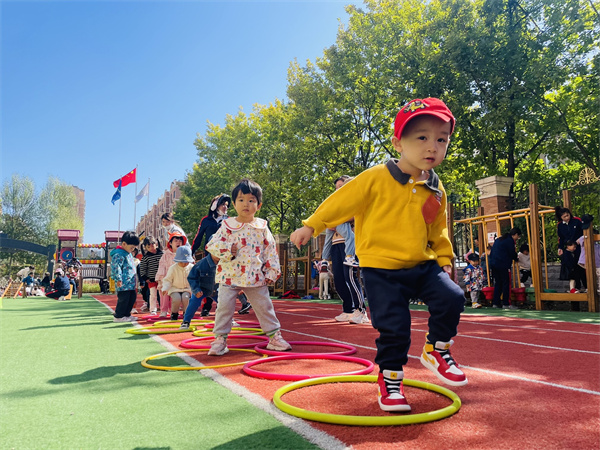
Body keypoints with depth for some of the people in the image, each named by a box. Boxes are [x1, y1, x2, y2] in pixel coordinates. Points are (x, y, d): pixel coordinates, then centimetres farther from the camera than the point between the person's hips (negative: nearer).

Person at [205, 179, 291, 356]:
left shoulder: (262, 227, 4)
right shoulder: (227, 226, -1)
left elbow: (271, 251, 6)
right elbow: (212, 245, -3)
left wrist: (272, 272, 1)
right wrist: (228, 251, -19)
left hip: (256, 277, 1)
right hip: (230, 276, -1)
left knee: (265, 307, 7)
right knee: (224, 307, 0)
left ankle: (274, 336, 20)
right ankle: (220, 340, 13)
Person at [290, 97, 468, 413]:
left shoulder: (436, 191, 5)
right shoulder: (375, 179, -12)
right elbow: (341, 201, -5)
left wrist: (444, 260, 17)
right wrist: (310, 226, -1)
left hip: (422, 265, 5)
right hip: (381, 268, -5)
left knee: (452, 298, -12)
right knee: (393, 328, -6)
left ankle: (436, 350, 15)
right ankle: (389, 379, 19)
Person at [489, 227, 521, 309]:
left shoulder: (499, 239, 20)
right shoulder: (510, 240, -7)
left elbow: (492, 253, 19)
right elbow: (512, 254, -6)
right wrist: (516, 258, 16)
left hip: (493, 264, 8)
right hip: (503, 265, -8)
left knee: (497, 284, 12)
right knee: (506, 284, -1)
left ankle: (495, 303, 13)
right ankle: (506, 304, 0)